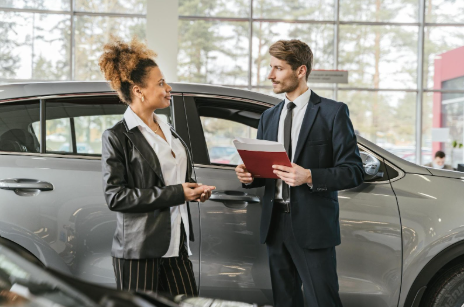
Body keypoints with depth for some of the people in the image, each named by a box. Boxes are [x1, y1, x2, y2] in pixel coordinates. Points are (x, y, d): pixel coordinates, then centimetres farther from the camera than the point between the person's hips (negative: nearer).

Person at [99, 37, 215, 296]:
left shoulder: (168, 130, 15)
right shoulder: (117, 137, -8)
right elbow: (115, 196, -14)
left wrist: (194, 190, 4)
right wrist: (175, 193, -16)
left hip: (176, 245, 7)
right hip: (138, 251, -7)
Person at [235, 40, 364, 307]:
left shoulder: (333, 112, -3)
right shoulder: (268, 117, 16)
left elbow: (354, 172, -8)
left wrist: (309, 176, -21)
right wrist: (250, 176, -2)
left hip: (313, 227, -6)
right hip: (276, 225, 6)